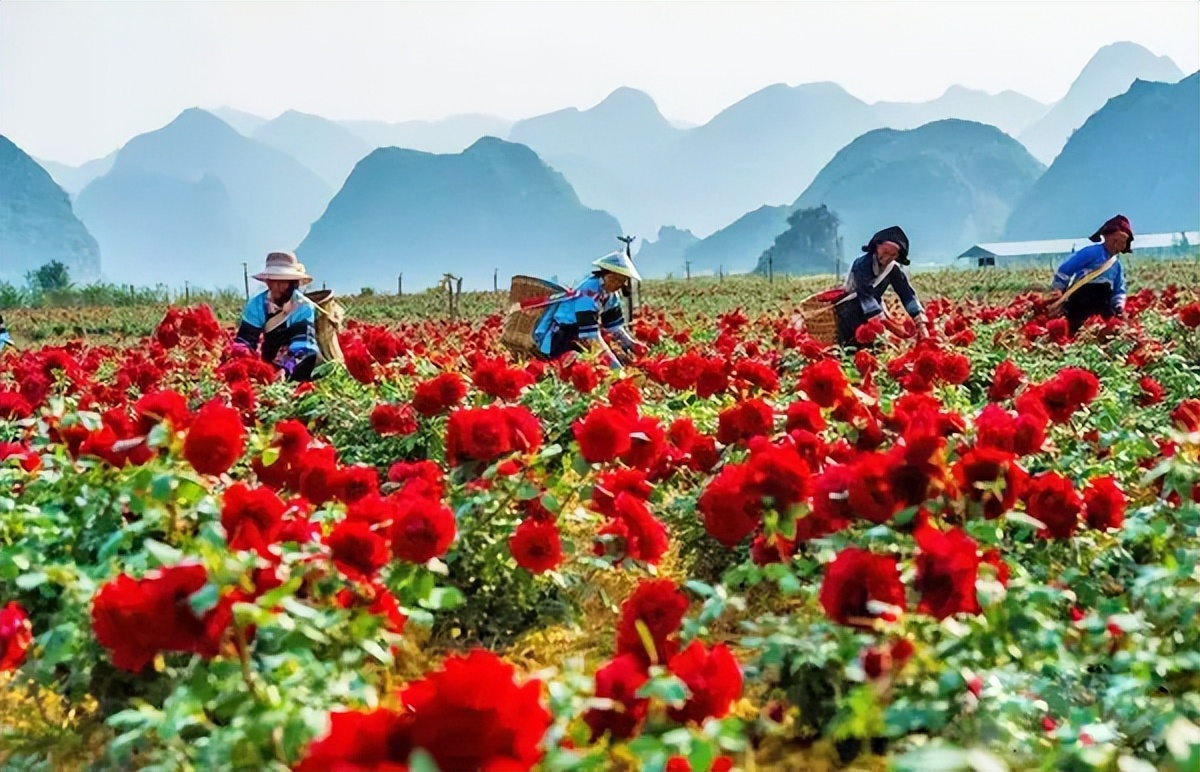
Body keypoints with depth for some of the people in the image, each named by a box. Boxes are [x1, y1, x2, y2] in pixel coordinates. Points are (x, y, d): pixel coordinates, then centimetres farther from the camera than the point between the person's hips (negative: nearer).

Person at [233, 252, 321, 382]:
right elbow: (244, 340, -10)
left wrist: (285, 370, -45)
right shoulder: (256, 304, -6)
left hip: (296, 371, -3)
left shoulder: (304, 307, -16)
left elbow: (301, 346, -28)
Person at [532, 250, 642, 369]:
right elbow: (592, 338, -32)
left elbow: (616, 327, 6)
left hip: (575, 336, 10)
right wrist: (618, 369, -33)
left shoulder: (611, 294, -2)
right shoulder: (588, 294, -29)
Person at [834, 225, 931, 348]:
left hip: (874, 307, 6)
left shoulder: (894, 269, -8)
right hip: (850, 307, -6)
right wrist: (886, 323, -41)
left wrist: (921, 323, -22)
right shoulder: (862, 264, -25)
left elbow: (907, 295, -10)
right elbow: (866, 296, -33)